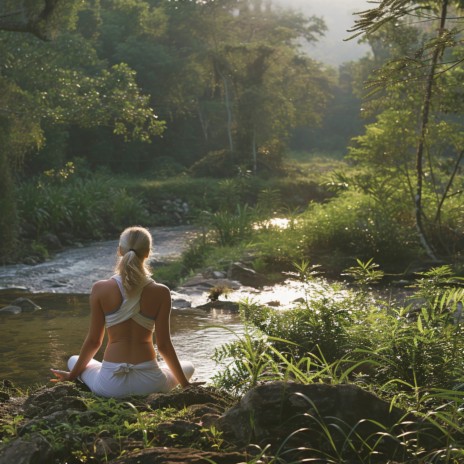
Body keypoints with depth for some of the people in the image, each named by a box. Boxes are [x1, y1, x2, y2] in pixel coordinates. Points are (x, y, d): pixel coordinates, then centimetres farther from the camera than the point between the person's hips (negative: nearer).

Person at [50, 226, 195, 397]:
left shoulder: (101, 289, -6)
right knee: (188, 367, 32)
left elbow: (94, 341, 1)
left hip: (110, 384, 0)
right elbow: (164, 345, -3)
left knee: (74, 360, 33)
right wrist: (185, 384, 10)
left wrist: (72, 375, 18)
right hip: (149, 382, 0)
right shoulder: (160, 293, -7)